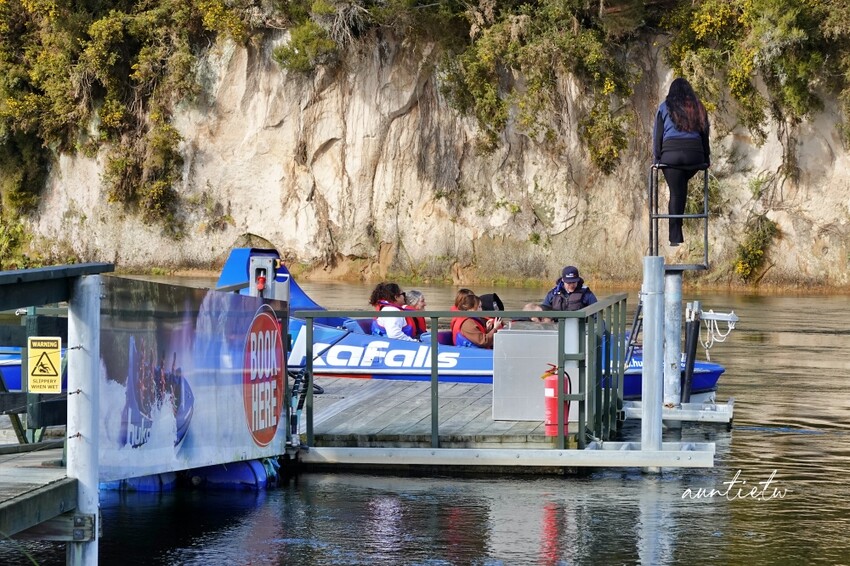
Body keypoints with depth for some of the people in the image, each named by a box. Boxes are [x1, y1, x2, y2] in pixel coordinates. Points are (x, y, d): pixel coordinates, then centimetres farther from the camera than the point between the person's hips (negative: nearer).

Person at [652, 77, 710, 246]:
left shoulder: (665, 107, 9)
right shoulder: (698, 108, 15)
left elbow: (657, 134, 5)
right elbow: (704, 133, 15)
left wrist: (657, 157, 8)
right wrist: (706, 158, 19)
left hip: (671, 154, -2)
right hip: (694, 155, 2)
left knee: (676, 193, 1)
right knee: (682, 188, 20)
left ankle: (676, 237, -4)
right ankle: (675, 231, 8)